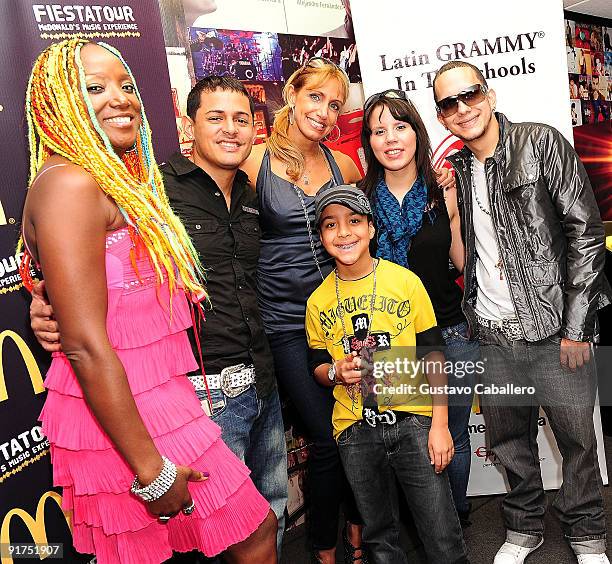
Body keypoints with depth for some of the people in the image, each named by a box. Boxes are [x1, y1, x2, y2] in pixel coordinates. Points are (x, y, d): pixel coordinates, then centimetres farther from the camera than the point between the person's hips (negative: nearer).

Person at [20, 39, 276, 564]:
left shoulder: (123, 181, 12)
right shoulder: (69, 184, -18)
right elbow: (85, 346, -22)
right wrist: (151, 471, -20)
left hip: (158, 399, 8)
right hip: (124, 421, -8)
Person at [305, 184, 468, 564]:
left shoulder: (406, 282, -4)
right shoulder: (318, 302, 2)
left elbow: (433, 354, -1)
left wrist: (440, 424, -6)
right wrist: (336, 373, -11)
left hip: (413, 420, -2)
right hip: (355, 431, 2)